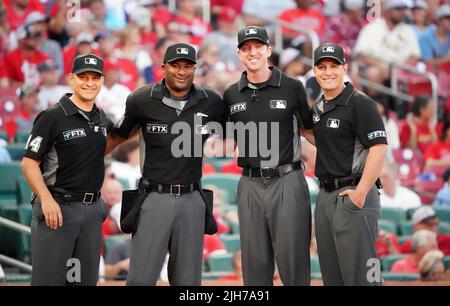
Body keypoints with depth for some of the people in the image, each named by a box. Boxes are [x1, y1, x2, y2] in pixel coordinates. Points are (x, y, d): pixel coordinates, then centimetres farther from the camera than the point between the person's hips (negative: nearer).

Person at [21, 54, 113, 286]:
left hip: (92, 209, 7)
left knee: (86, 279, 10)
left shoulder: (102, 119, 12)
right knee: (48, 279, -8)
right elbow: (29, 162, -10)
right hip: (58, 206, -7)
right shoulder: (53, 117, -8)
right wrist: (46, 199, -21)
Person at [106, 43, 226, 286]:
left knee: (188, 281, 9)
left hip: (191, 200, 2)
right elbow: (117, 137, 8)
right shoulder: (142, 101, -4)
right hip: (155, 199, -2)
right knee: (140, 279, -5)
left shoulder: (211, 102, 1)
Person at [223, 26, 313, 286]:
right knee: (255, 262, 7)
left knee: (292, 260, -3)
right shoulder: (231, 95, 9)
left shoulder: (293, 88, 0)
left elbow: (310, 129, 6)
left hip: (287, 183, -3)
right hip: (250, 184, 3)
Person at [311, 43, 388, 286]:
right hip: (325, 196, 9)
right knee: (331, 274, 12)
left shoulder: (359, 103, -10)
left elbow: (379, 147, -18)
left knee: (358, 275, -10)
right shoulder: (318, 108, 15)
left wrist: (360, 193, -21)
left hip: (353, 195, -9)